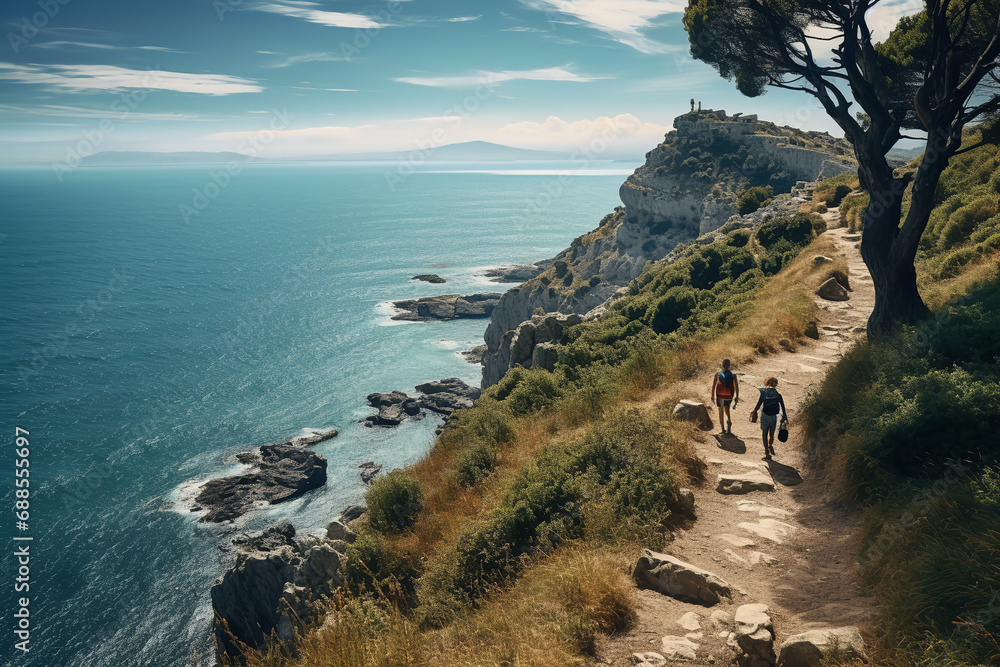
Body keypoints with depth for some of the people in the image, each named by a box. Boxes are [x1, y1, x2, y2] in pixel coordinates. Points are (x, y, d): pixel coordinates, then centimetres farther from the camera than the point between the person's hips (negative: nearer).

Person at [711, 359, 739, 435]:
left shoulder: (717, 375, -12)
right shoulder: (733, 375, -12)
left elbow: (713, 386, -8)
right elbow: (736, 387, -14)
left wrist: (712, 396, 3)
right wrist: (737, 397, -5)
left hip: (720, 396, -1)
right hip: (729, 396, 1)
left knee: (721, 412, 14)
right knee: (726, 408, 30)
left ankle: (723, 430, 16)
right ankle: (728, 421, 7)